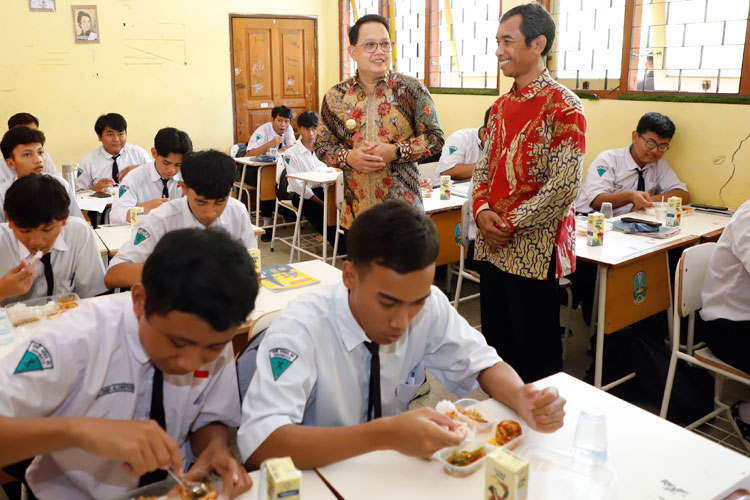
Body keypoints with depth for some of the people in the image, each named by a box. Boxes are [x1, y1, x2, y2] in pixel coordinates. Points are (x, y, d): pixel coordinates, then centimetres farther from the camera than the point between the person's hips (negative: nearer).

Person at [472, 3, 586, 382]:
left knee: (536, 351, 6)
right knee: (496, 341, 18)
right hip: (492, 246, 7)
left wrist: (510, 224, -15)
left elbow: (563, 186, -18)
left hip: (534, 250, -7)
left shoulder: (563, 106, -11)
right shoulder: (501, 105, 12)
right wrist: (482, 211, -3)